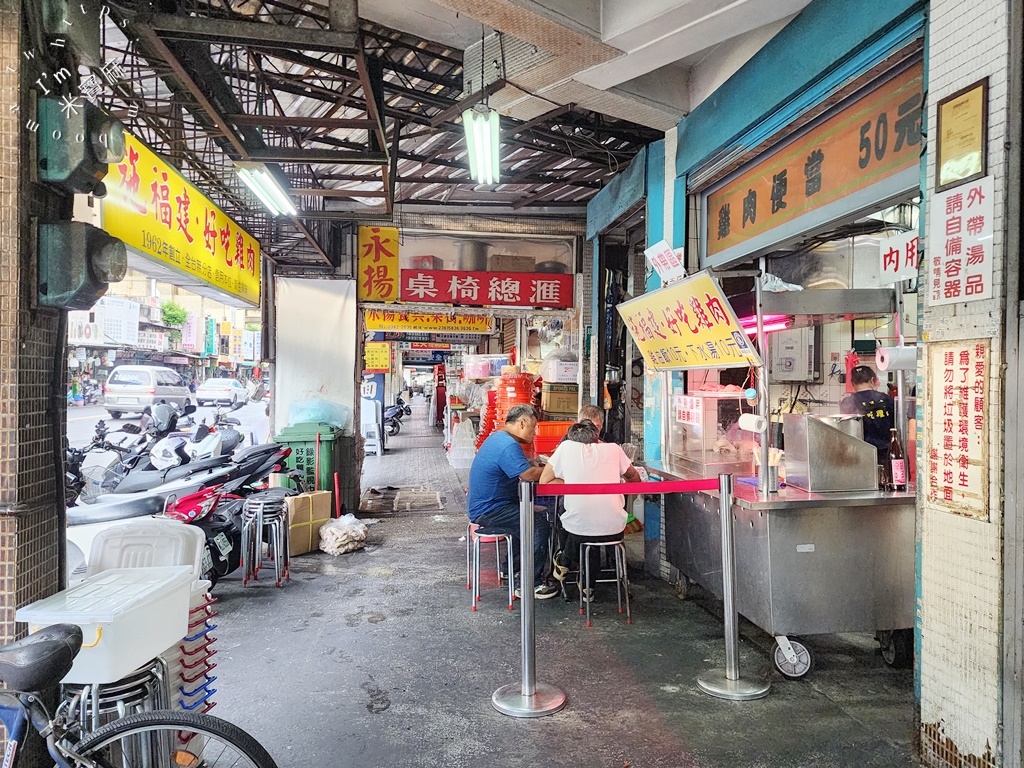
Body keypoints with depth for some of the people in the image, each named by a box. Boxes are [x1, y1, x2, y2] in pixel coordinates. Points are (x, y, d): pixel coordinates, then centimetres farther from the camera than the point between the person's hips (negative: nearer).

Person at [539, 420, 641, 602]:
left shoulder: (567, 447, 2)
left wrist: (572, 483, 12)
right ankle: (587, 584, 39)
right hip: (614, 530, 1)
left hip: (580, 529, -1)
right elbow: (635, 479, 20)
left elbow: (544, 482, 5)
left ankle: (564, 563, 48)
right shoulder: (613, 448, 7)